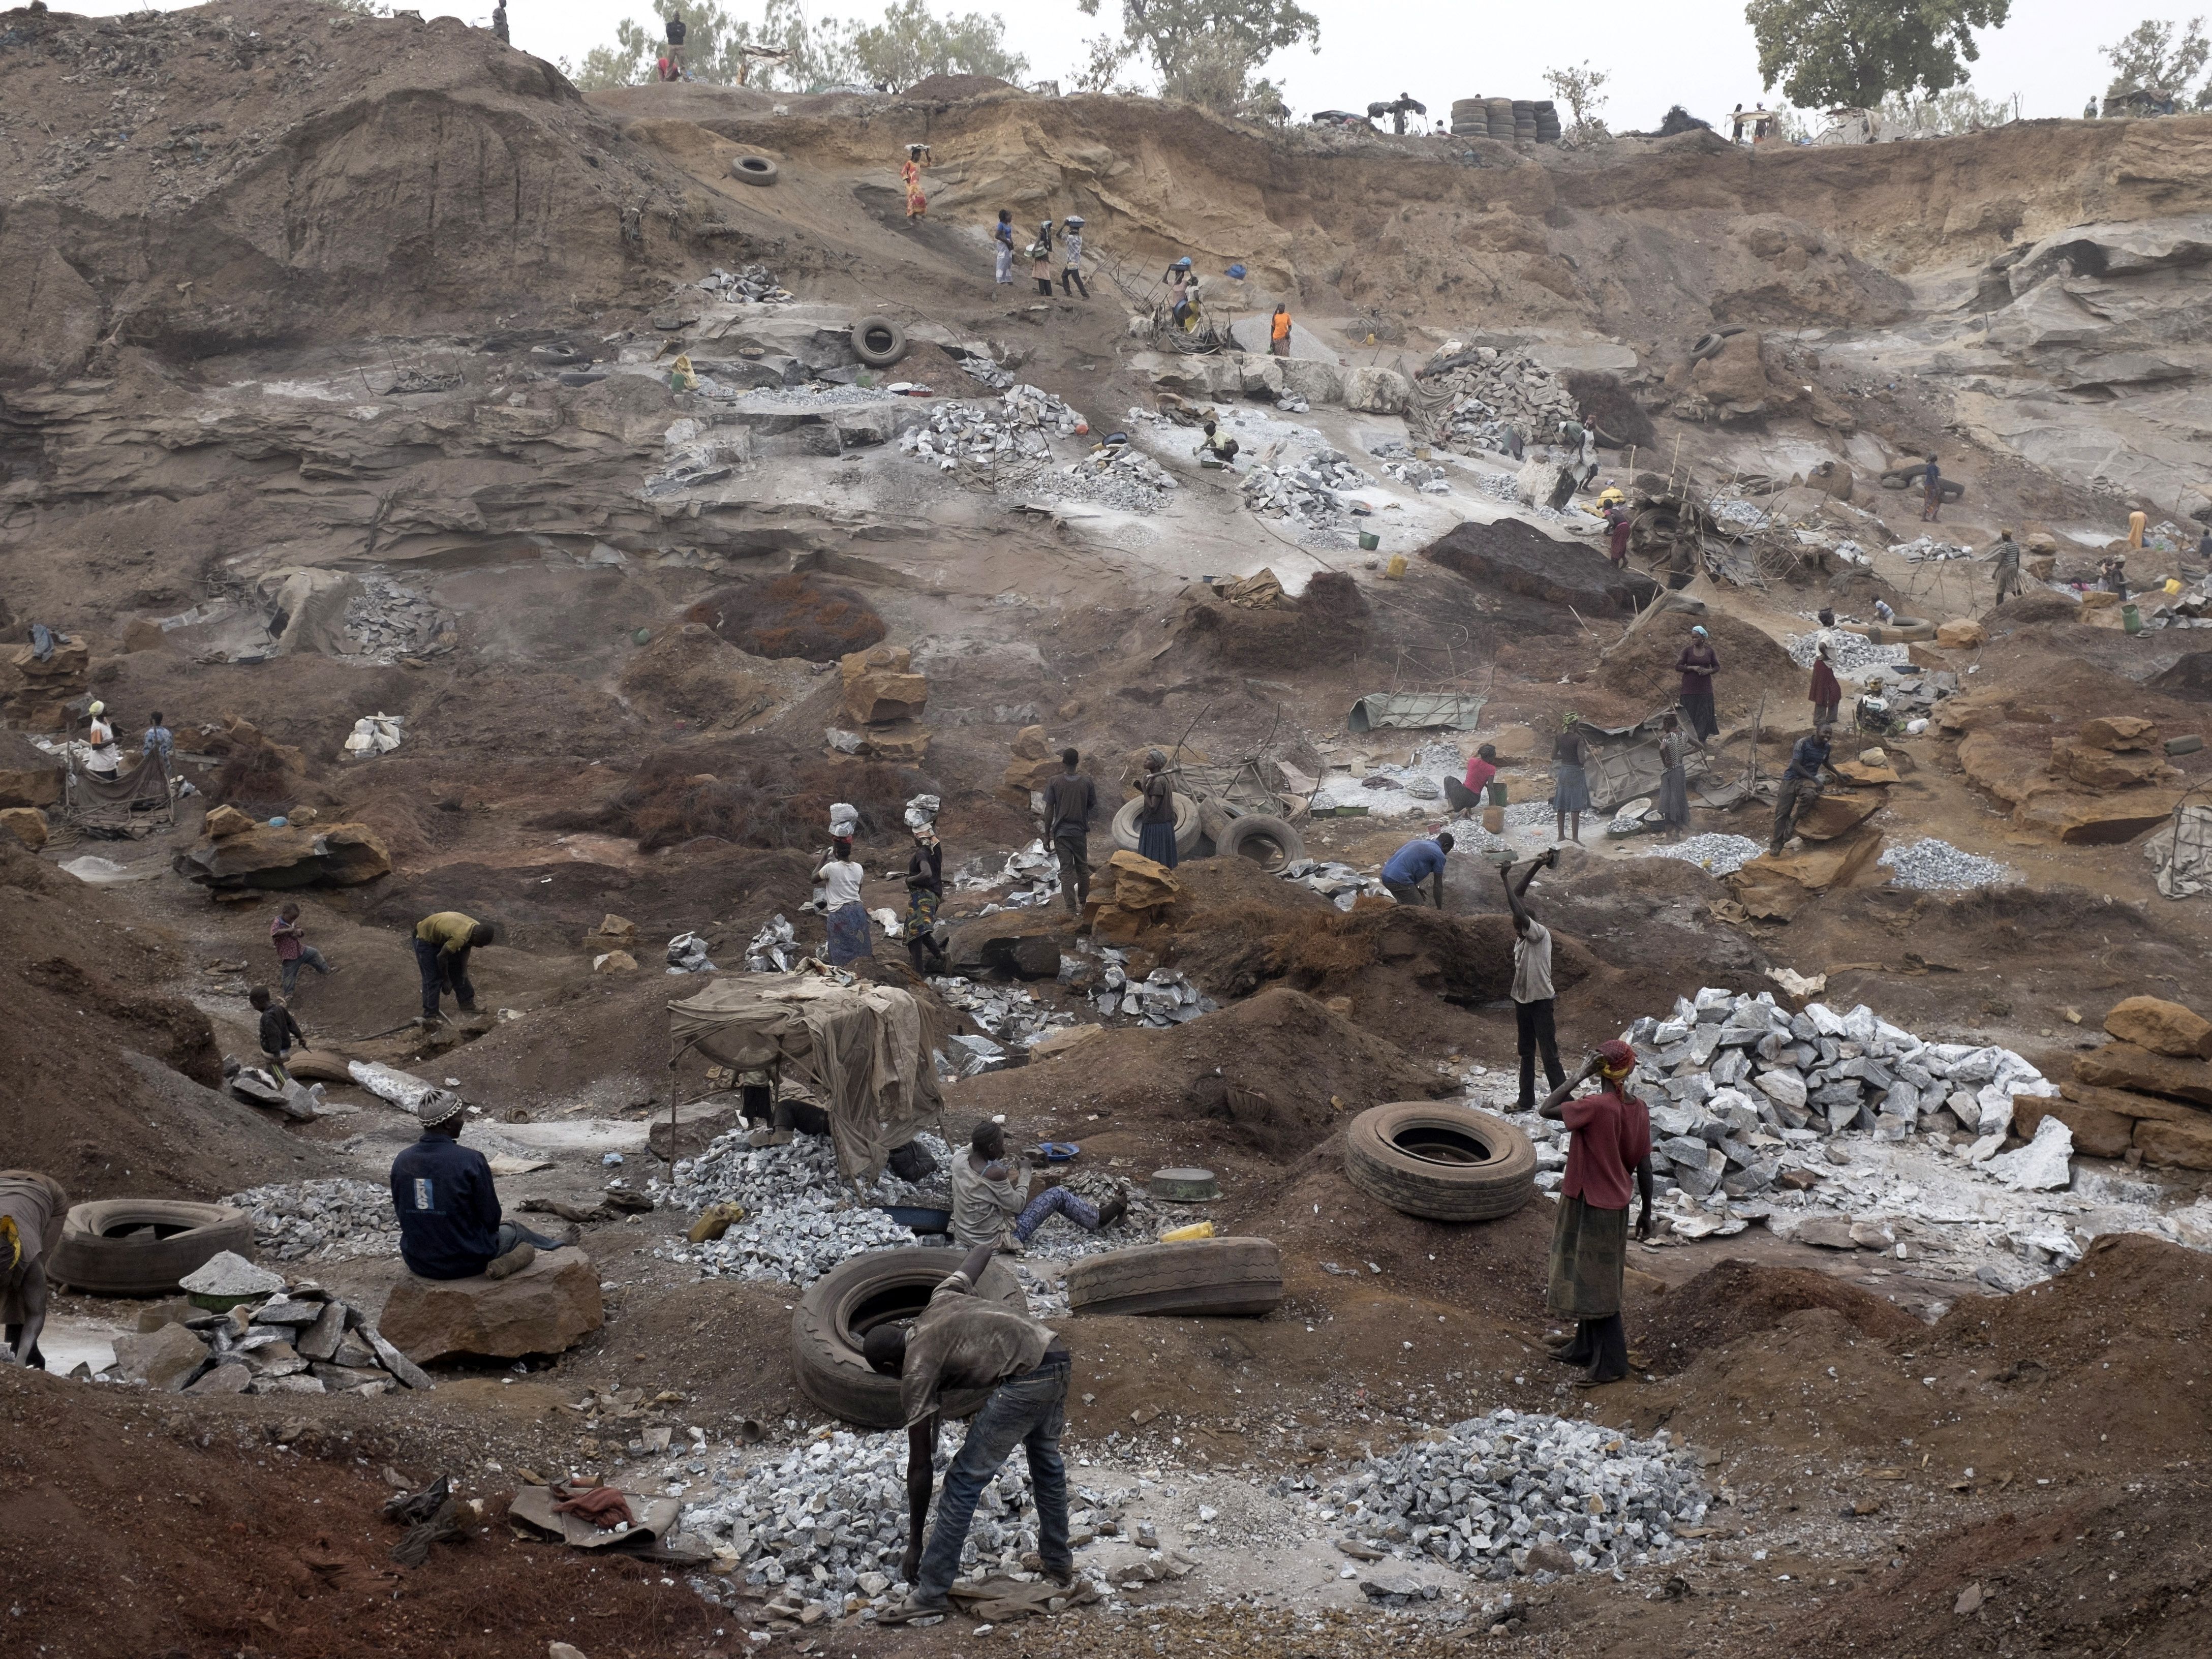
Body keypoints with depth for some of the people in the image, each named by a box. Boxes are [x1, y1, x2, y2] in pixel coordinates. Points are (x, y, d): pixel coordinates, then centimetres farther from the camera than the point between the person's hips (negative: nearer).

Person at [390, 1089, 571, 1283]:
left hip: (418, 1263, 4)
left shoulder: (402, 1161, -7)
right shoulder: (471, 1161, -21)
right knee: (514, 1230, 26)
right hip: (465, 1262, -4)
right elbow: (491, 1218, -13)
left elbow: (401, 1213, 6)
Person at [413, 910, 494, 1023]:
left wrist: (464, 971, -9)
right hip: (426, 939, -8)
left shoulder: (478, 928, -16)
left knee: (458, 973, 9)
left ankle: (467, 1005, 20)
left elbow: (466, 949, -1)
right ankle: (429, 1016, -9)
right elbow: (441, 957, -28)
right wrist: (446, 980, -15)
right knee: (432, 979, -11)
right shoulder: (459, 937, -41)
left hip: (442, 938, 8)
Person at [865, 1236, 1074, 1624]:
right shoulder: (941, 1299, 24)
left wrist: (914, 1545, 14)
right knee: (1046, 1458, 31)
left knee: (965, 1480, 3)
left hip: (1025, 1381, -8)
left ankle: (931, 1594, 7)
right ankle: (1059, 1562, 45)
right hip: (1057, 1355, 8)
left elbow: (920, 1466, 7)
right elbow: (982, 1250, 38)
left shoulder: (917, 1371, 6)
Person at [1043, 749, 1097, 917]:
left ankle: (1071, 908, -7)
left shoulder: (1055, 783, -7)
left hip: (1061, 832, -1)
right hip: (1080, 832, 1)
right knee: (1083, 868, 16)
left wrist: (1047, 834, 2)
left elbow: (1049, 810, -6)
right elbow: (1092, 807, 5)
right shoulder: (1087, 782, -4)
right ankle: (1083, 904, 26)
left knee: (1066, 870, 0)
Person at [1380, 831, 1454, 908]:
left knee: (1405, 907, 26)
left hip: (1386, 875, 9)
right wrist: (1439, 909, 17)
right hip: (1399, 880, -9)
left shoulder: (1418, 842, 26)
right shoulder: (1439, 855, 2)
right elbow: (1438, 885, 7)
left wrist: (1416, 888, 41)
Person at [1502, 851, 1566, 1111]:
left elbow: (1520, 913, -35)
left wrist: (1506, 881, -29)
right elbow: (1518, 898, 3)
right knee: (1526, 1054, 15)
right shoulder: (1521, 935, 3)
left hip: (1540, 1002, -8)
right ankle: (1526, 1102, 24)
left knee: (1550, 1055, -8)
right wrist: (1535, 867, -2)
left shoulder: (1540, 934, -17)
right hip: (1522, 1002, 8)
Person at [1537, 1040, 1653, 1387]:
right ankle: (1586, 1348, 34)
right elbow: (1644, 1167, 4)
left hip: (1591, 1208, -8)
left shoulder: (1596, 1107, -25)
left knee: (1597, 1286, 2)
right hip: (1615, 1206, 8)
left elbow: (1546, 1110, -18)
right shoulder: (1638, 1110, -2)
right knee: (1588, 1278, 21)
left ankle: (1611, 1363, 9)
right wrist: (1646, 1212, 13)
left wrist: (1580, 1076, -17)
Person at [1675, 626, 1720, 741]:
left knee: (1704, 713, 0)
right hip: (1689, 688, -2)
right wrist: (1693, 668, -16)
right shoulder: (1687, 650, -1)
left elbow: (1717, 667, 12)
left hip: (1705, 688, 2)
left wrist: (1709, 671, -9)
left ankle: (1701, 739, 4)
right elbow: (1678, 667, -2)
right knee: (1690, 714, -3)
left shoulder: (1710, 651, 4)